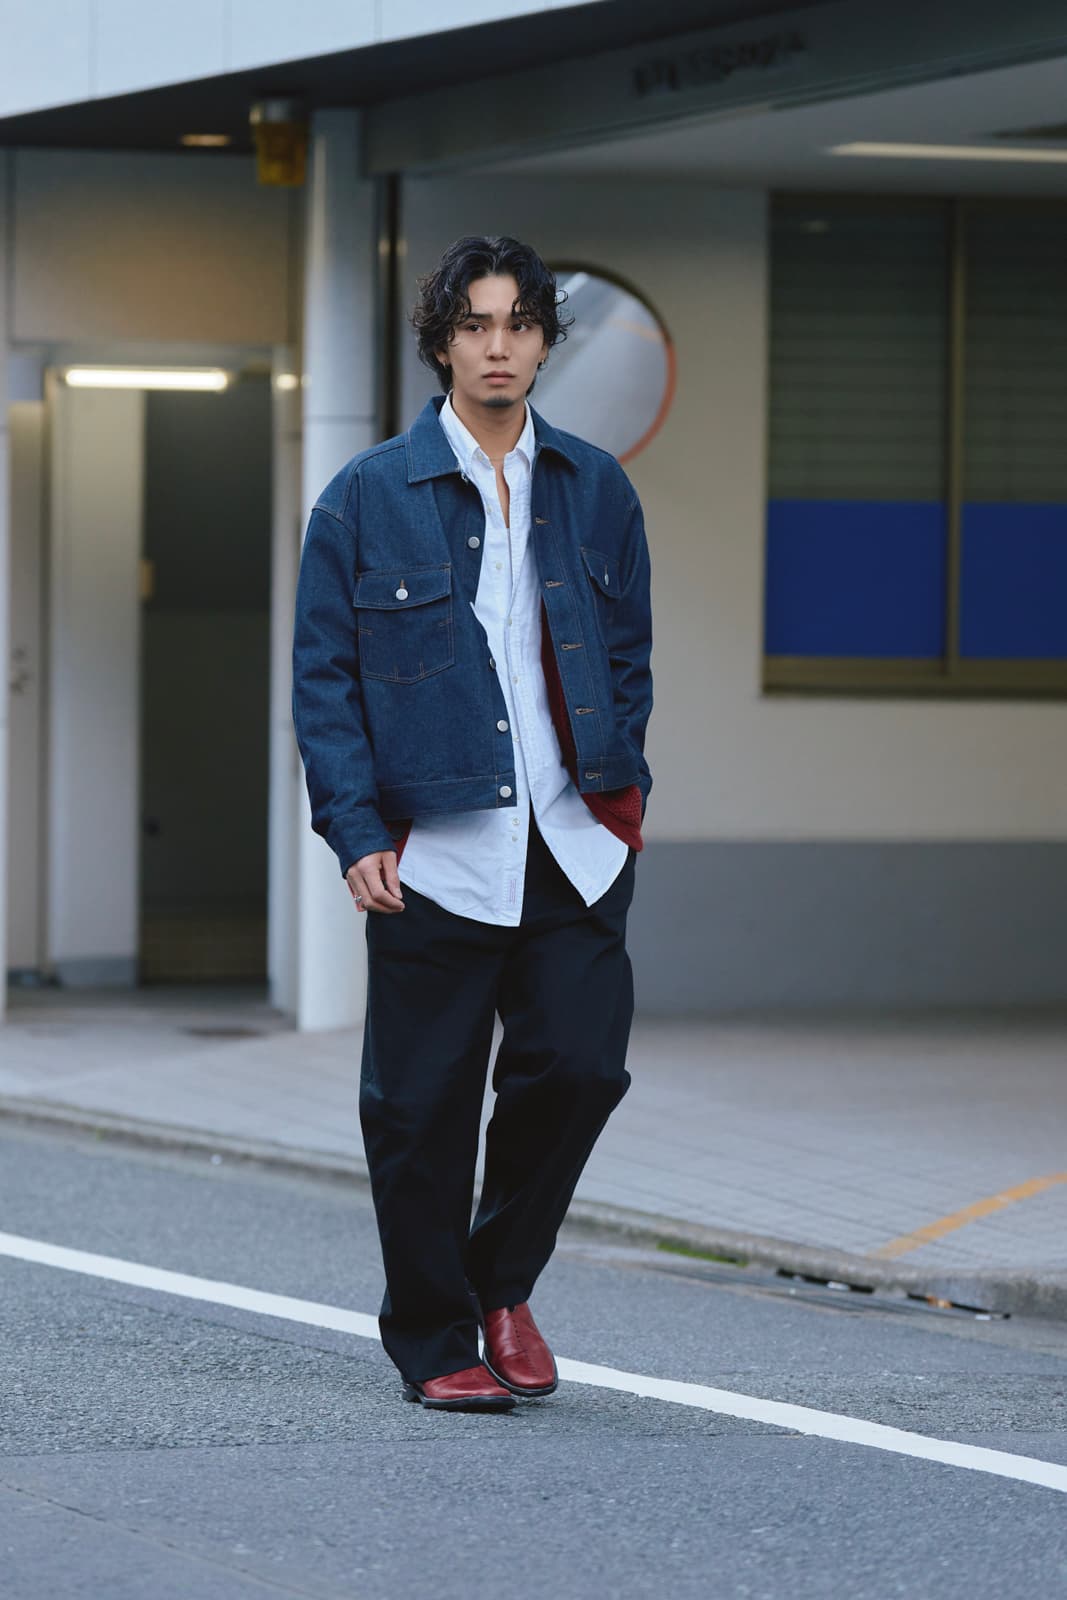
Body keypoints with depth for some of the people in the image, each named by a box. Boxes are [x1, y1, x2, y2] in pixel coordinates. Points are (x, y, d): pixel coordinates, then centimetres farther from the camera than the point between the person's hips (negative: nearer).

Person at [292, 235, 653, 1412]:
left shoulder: (595, 490, 10)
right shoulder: (367, 498, 1)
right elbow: (322, 678, 1)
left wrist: (620, 789, 6)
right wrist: (356, 833, -7)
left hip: (574, 847, 2)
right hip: (433, 854, -2)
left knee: (580, 1063, -6)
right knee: (423, 1105, 2)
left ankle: (503, 1281, 19)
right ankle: (434, 1344, 16)